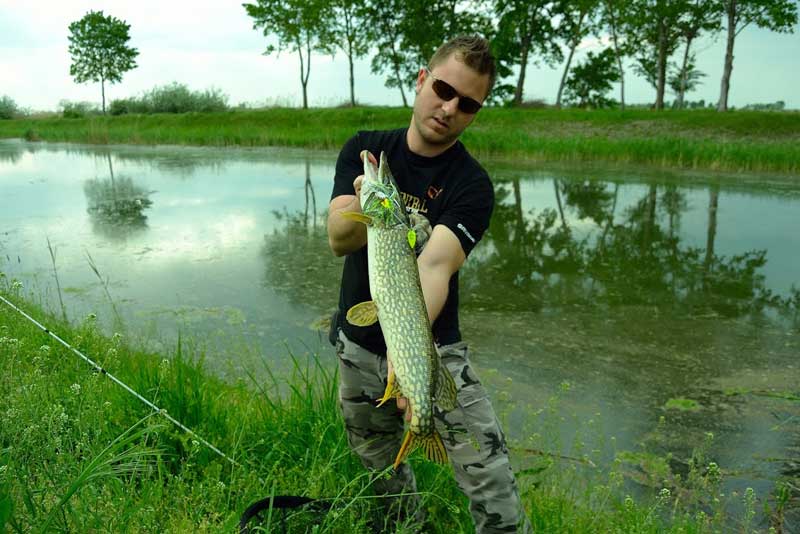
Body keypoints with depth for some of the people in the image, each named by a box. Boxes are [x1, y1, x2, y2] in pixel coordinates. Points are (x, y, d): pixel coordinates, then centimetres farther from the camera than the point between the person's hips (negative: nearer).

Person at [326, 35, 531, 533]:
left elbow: (435, 264, -29)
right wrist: (365, 207, -37)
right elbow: (339, 241, -14)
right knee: (384, 475, 20)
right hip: (359, 347, 3)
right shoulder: (365, 150, -3)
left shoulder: (472, 185, -14)